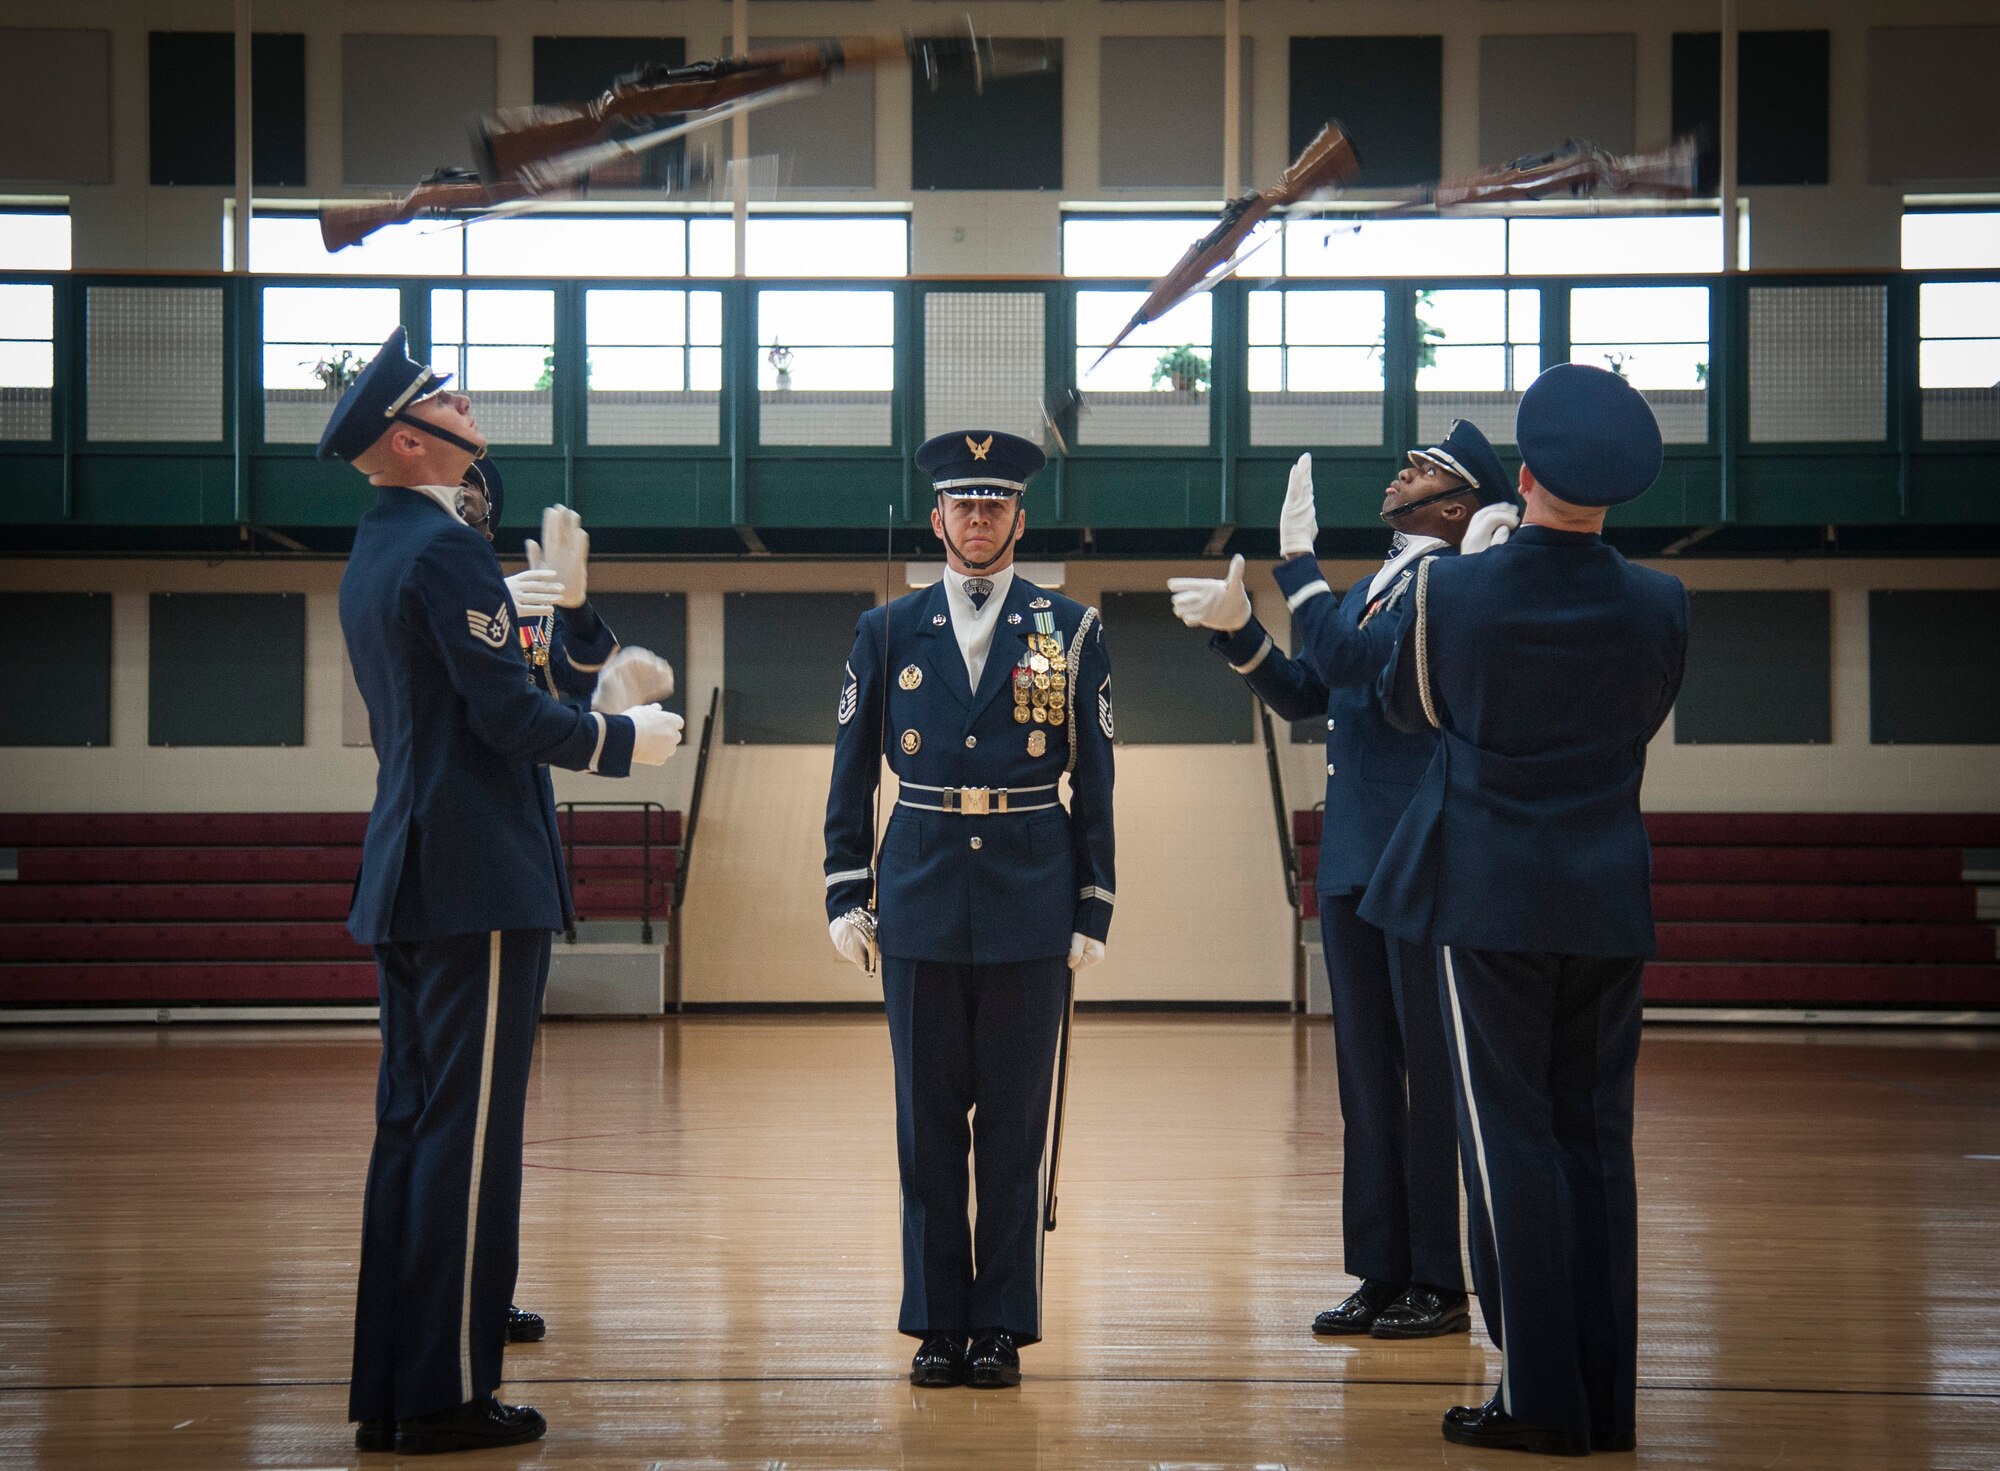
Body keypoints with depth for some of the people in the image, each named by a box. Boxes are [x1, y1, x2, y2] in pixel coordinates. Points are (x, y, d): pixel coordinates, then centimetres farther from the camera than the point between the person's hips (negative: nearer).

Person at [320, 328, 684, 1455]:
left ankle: (389, 1388, 17)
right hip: (480, 878, -10)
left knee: (413, 1129, 12)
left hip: (408, 877, 10)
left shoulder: (372, 558, 17)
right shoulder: (447, 550, -13)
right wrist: (626, 739, -4)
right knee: (469, 1136, -6)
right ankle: (447, 1394, -2)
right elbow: (509, 717, -17)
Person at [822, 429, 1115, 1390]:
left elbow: (1095, 781, 5)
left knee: (1015, 1126, 3)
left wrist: (1094, 909, 1)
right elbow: (852, 776, 9)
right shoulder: (888, 632, 8)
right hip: (921, 909, 1)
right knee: (928, 1123, 5)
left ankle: (1003, 1324, 11)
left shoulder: (1071, 631, 5)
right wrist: (846, 896, 3)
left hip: (1031, 911, -1)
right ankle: (938, 1321, 14)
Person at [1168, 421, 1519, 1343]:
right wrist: (1238, 631, 6)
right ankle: (1381, 1274, 17)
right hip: (1352, 862, 9)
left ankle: (1439, 1284, 4)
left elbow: (1351, 660, -20)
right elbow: (1303, 695, 20)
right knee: (1366, 1076, 10)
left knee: (1431, 1076, -2)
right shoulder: (1372, 588, 20)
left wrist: (1297, 561, -11)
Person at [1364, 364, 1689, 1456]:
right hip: (1608, 901, 3)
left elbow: (1404, 707, 7)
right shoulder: (1660, 606, -3)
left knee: (1511, 1138, 1)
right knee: (1596, 1136, 9)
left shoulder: (1450, 593, -11)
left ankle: (1543, 1398, 1)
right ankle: (1605, 1398, 13)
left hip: (1489, 897, -3)